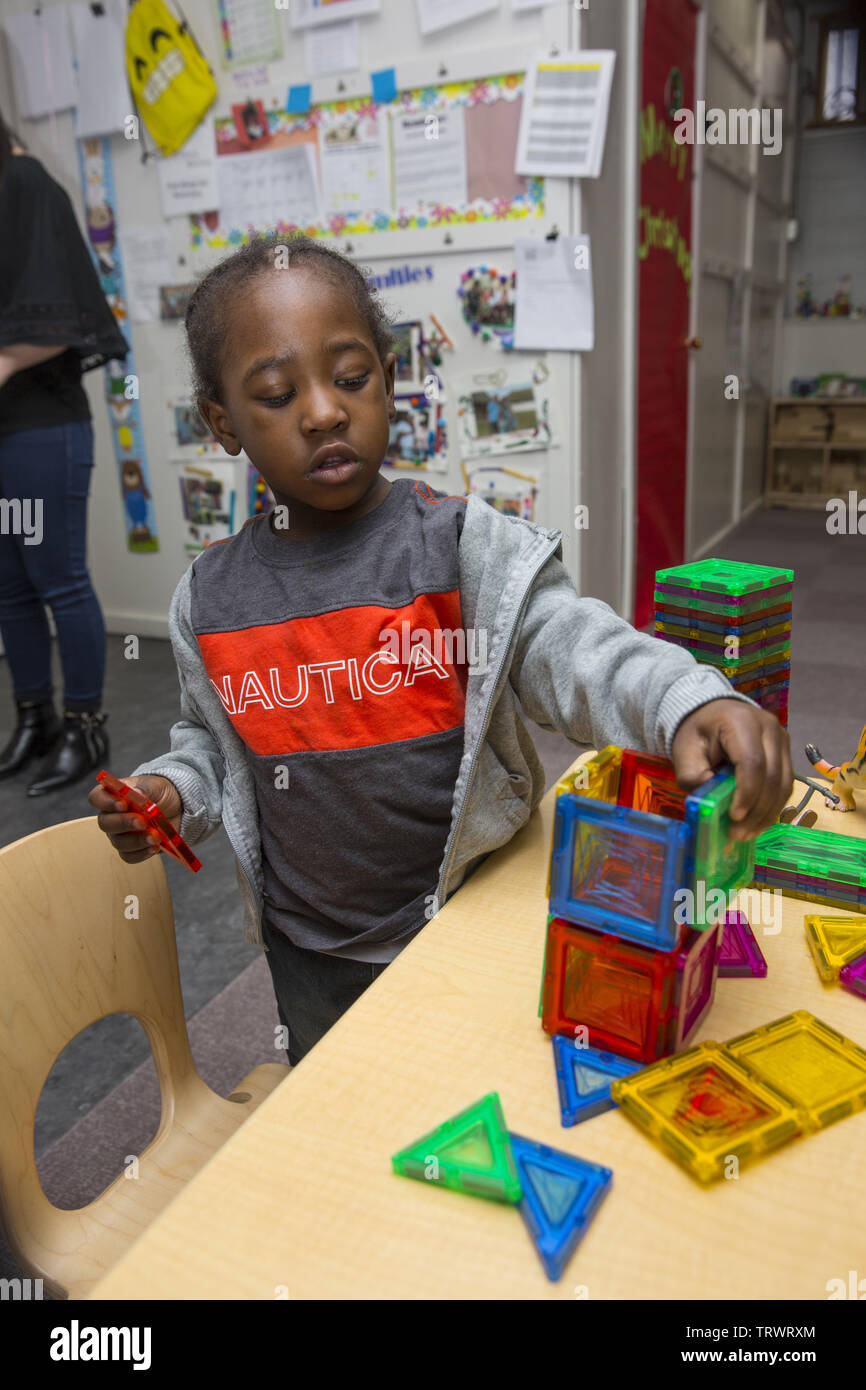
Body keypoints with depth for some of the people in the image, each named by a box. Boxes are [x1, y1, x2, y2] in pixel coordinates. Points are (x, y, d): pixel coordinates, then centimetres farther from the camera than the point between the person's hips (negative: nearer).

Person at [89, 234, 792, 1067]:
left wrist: (690, 703, -43)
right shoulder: (209, 599, -4)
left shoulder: (466, 547, -15)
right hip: (310, 953, 3)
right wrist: (173, 789, -9)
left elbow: (571, 649, -26)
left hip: (471, 927, -2)